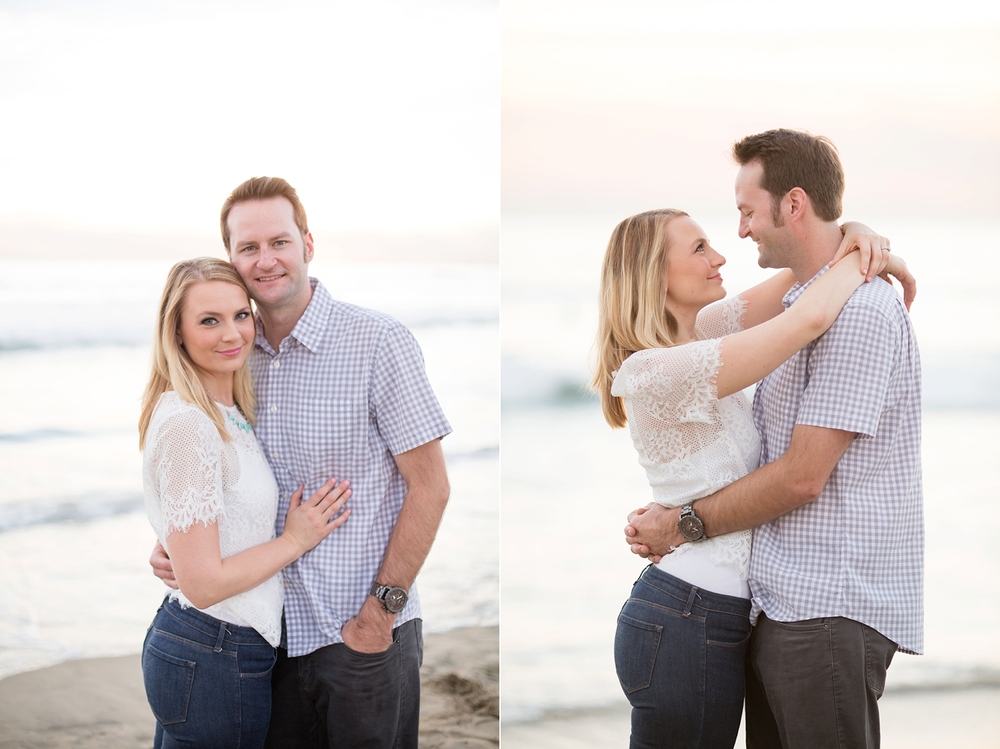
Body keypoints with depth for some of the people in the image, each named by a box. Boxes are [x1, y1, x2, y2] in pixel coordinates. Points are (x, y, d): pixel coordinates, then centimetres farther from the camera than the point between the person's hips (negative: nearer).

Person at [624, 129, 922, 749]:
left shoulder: (860, 312, -15)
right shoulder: (800, 304, 18)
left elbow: (803, 476, -18)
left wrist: (684, 524, -8)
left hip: (830, 609, -9)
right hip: (780, 604, 9)